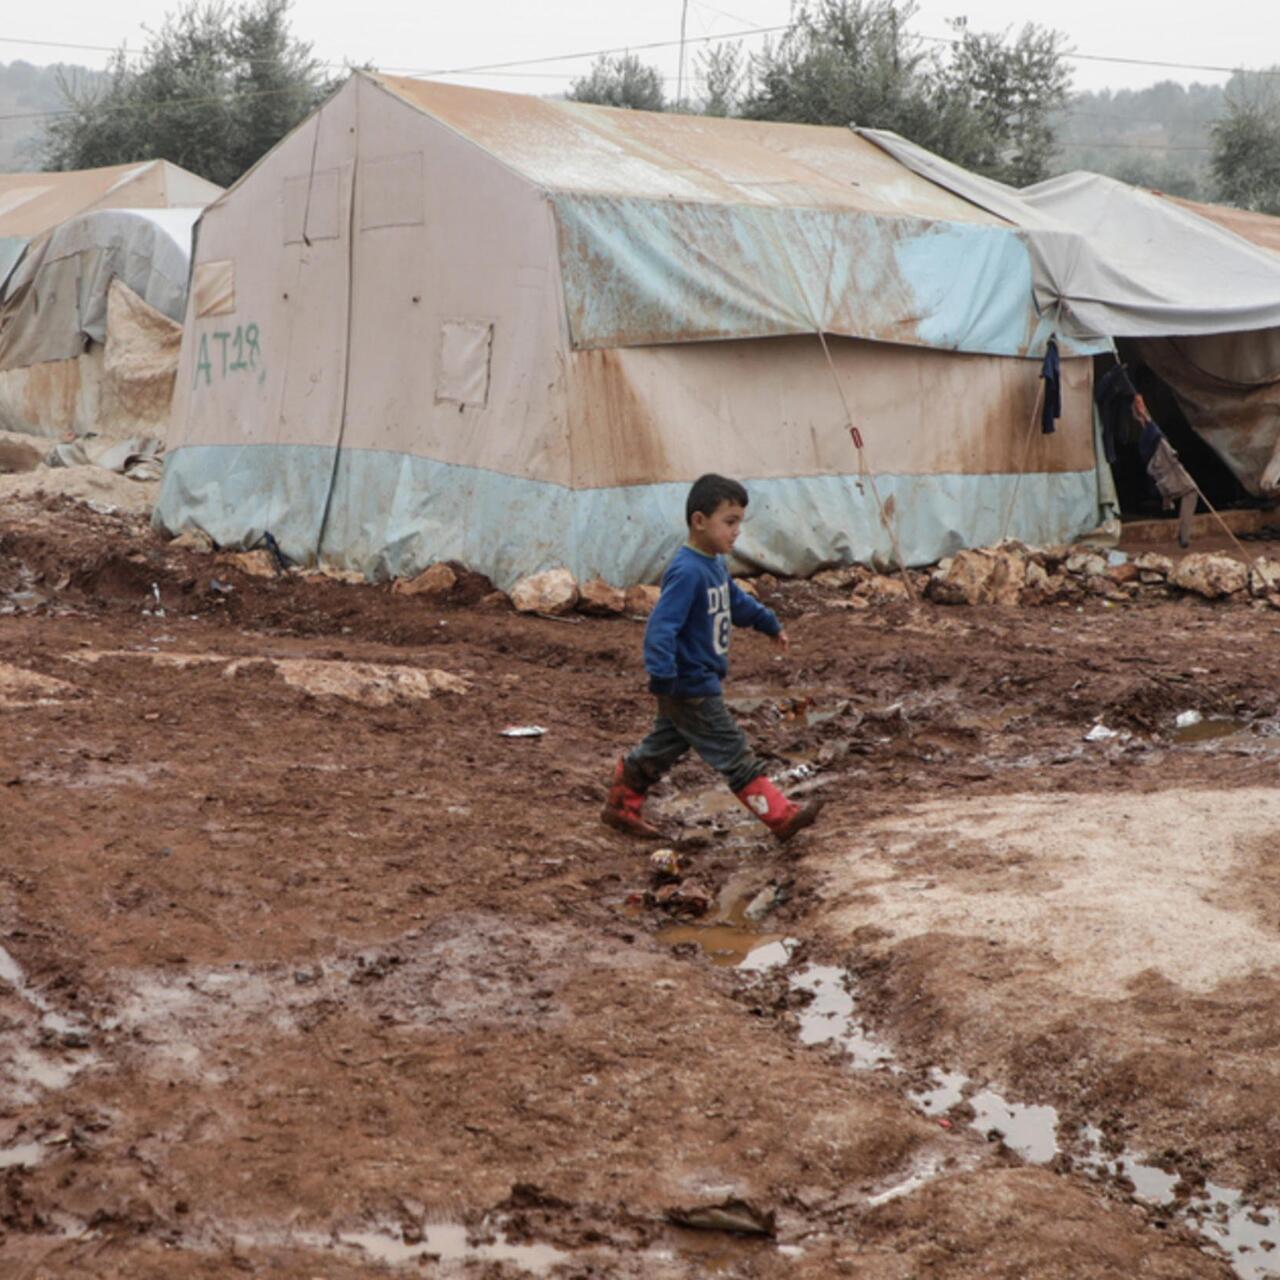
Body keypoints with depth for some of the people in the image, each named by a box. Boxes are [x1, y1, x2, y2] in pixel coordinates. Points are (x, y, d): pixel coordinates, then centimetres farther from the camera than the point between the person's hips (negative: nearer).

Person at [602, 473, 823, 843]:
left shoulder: (714, 564, 8)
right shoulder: (687, 571, -24)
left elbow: (736, 600, 28)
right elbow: (661, 627, -30)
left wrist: (770, 625, 37)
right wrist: (662, 678, -37)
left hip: (693, 685, 10)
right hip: (690, 688, -10)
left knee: (661, 749, 19)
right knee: (734, 754, -2)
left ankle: (621, 807, 31)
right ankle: (780, 817, 3)